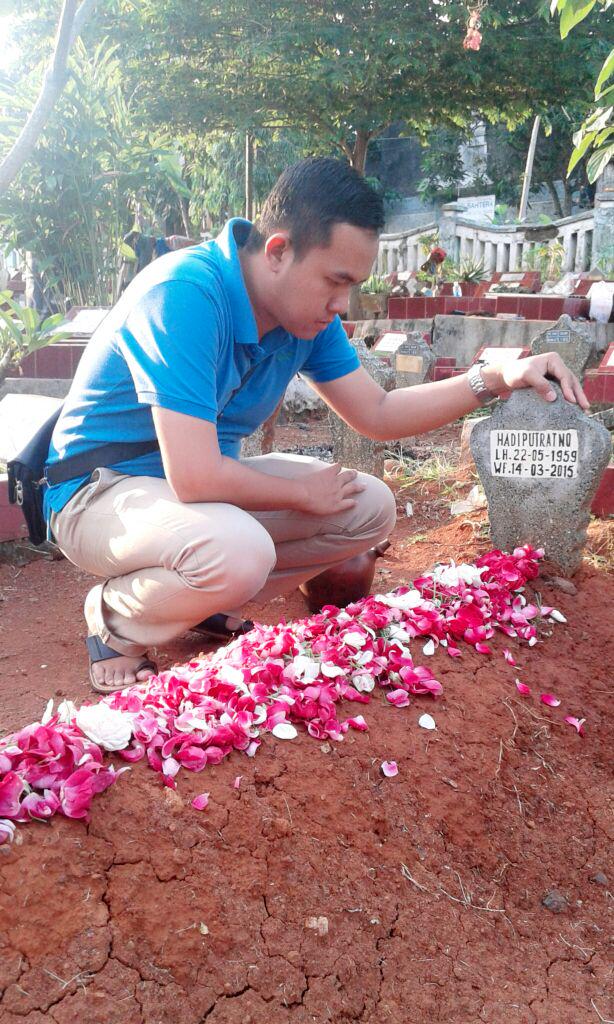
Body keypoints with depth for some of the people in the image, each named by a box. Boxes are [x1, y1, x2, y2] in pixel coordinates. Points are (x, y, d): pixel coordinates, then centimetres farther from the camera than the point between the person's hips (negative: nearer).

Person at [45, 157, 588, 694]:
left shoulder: (309, 311, -5)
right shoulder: (185, 295, -30)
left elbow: (378, 414, 5)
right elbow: (196, 479, -35)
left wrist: (496, 379, -7)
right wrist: (304, 493, -17)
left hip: (206, 477, 8)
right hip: (102, 490, -8)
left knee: (371, 506, -1)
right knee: (238, 550, -39)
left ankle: (206, 600, 4)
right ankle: (114, 617, -6)